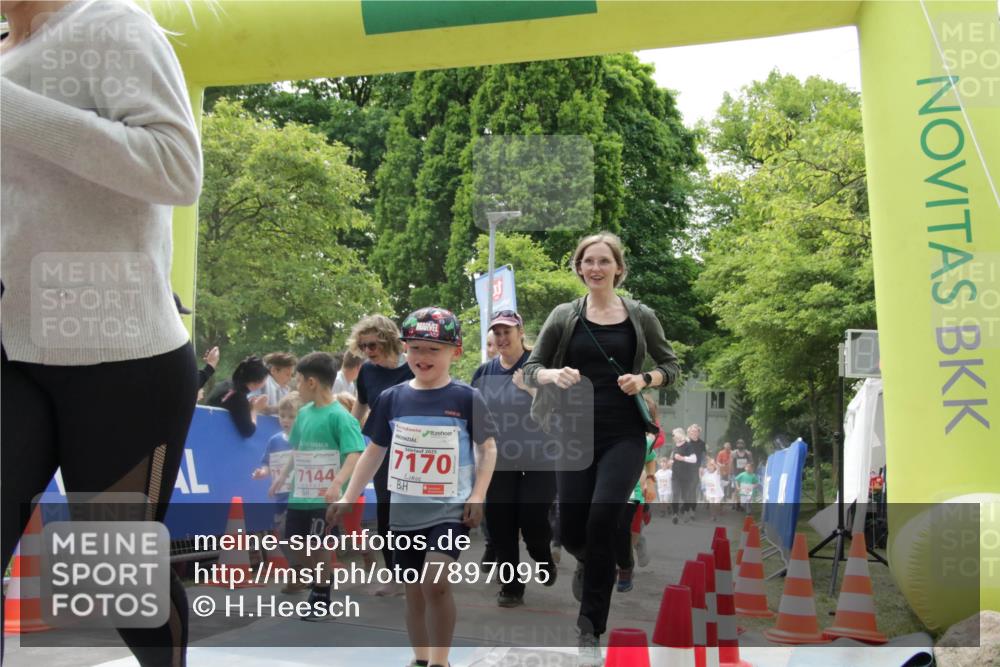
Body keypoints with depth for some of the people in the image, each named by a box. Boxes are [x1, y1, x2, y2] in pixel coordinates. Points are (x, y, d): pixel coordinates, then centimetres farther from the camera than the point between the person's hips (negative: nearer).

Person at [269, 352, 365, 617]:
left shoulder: (339, 416, -16)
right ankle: (318, 585, 35)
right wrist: (282, 477, 20)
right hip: (299, 496, 8)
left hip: (323, 499, -7)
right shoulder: (303, 413, 8)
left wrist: (338, 483, -37)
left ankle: (321, 598, 22)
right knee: (295, 547, 14)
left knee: (317, 549, 2)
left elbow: (354, 454, -25)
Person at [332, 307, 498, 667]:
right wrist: (348, 498, 10)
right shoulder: (392, 399, 2)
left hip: (451, 510, -3)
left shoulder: (467, 398, -5)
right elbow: (374, 451, 11)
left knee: (436, 581, -21)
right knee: (414, 592, 12)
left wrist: (478, 495, -8)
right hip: (405, 512, 4)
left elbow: (488, 447, 2)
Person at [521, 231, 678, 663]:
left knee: (602, 521, -14)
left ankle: (590, 627, 3)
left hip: (624, 435, -1)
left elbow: (671, 365, 12)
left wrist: (644, 379, -9)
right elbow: (530, 368, 5)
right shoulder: (564, 316, 3)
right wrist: (553, 374, -17)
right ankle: (592, 565, 42)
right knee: (571, 529, 2)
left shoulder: (640, 316, 3)